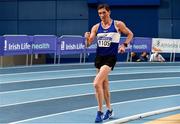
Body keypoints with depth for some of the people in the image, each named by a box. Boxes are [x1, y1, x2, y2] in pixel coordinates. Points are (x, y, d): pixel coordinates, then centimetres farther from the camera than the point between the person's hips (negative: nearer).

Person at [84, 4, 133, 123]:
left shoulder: (118, 24, -3)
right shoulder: (96, 27, 5)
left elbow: (130, 34, 10)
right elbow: (88, 44, 2)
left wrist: (124, 45, -6)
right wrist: (87, 38, -20)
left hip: (110, 57, -5)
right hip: (99, 57, 5)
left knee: (97, 83, -20)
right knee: (104, 85, 15)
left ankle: (100, 112, -12)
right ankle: (109, 110, 31)